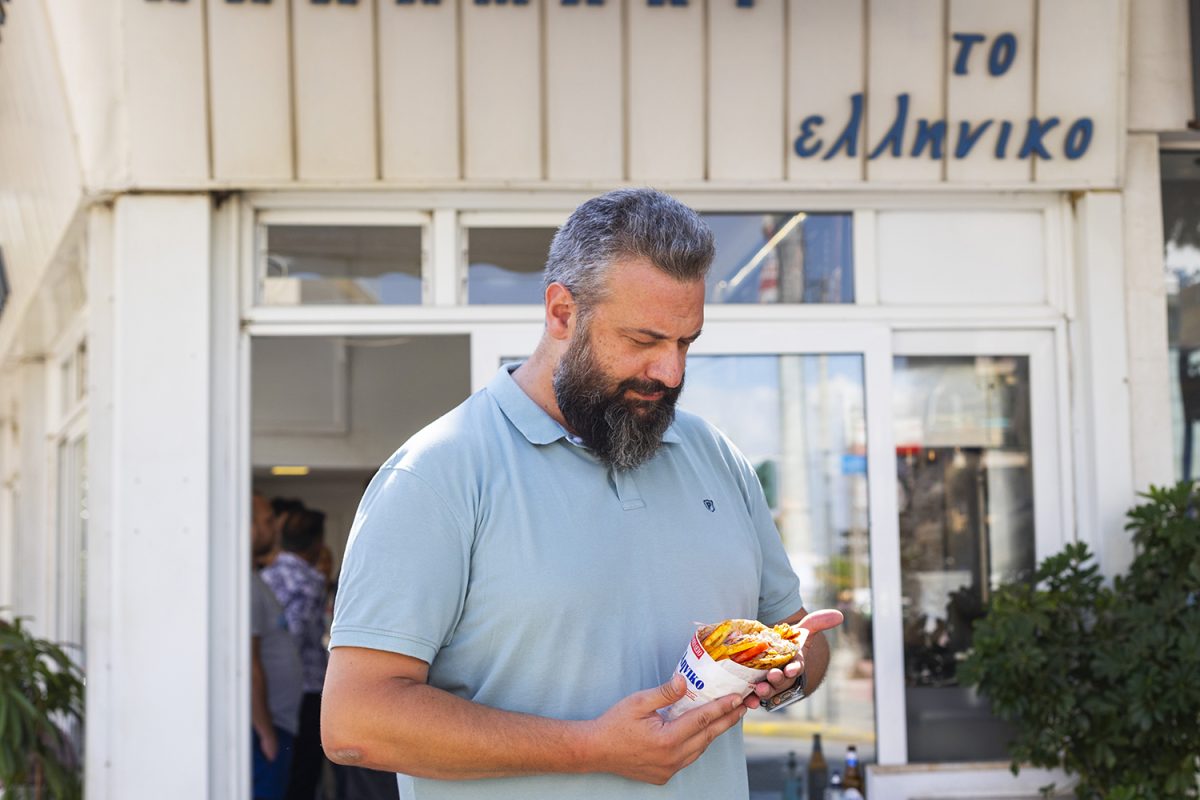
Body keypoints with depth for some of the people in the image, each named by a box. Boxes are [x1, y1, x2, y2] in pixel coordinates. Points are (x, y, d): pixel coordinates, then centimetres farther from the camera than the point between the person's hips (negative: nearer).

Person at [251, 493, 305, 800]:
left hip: (271, 725, 10)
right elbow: (248, 665, -20)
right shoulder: (245, 585, -15)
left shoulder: (254, 581, 16)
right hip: (260, 729, -10)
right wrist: (267, 733, -17)